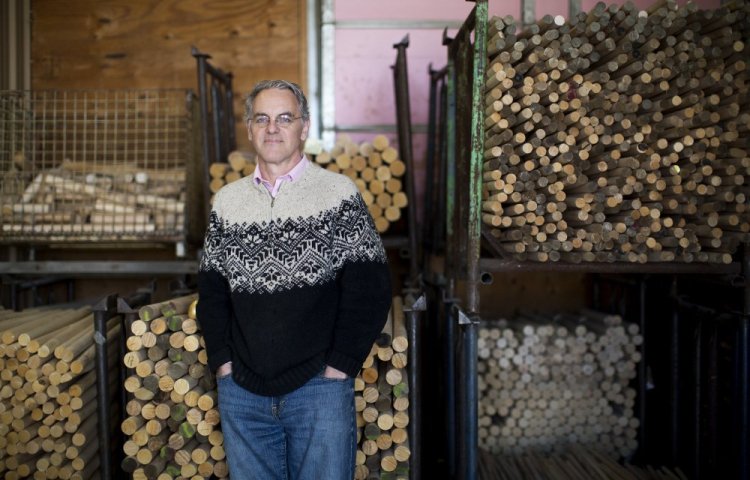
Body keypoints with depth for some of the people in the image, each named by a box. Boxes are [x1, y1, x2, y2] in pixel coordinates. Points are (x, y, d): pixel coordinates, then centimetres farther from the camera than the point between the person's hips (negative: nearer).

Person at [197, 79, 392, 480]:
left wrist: (338, 366, -9)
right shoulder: (226, 202, 9)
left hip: (319, 389, -3)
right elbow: (211, 291, 13)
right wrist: (222, 362, 2)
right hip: (240, 393, 4)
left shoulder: (338, 194, -2)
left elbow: (370, 290, -5)